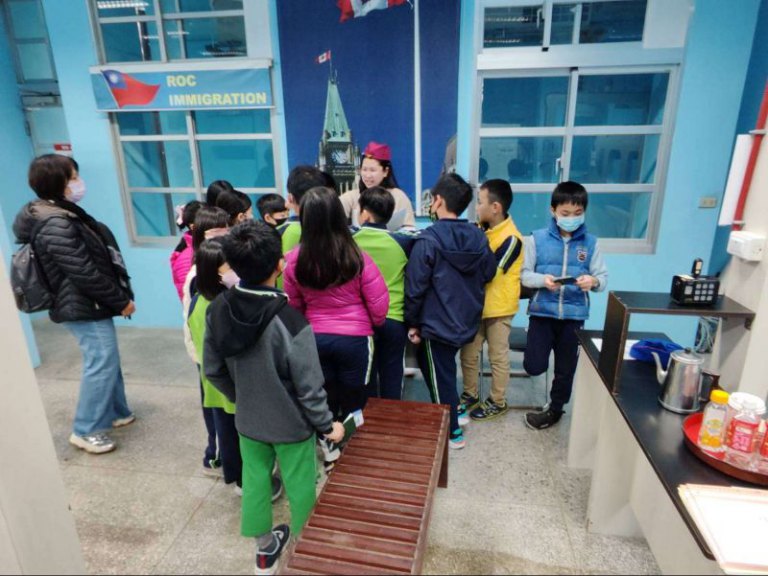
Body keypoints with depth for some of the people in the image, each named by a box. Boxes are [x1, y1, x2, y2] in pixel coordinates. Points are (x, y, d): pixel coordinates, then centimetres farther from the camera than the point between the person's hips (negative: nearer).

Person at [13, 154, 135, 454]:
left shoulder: (62, 214, 11)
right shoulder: (56, 225, -22)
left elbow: (98, 259, 12)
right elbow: (85, 273, -24)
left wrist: (118, 298, 12)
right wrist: (121, 300, -15)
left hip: (87, 304, 10)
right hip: (84, 308, -10)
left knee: (107, 360, 19)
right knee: (102, 363, -2)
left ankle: (117, 412, 33)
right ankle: (85, 431, 11)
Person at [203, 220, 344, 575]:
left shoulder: (217, 310, -13)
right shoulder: (290, 322, -30)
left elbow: (213, 370, -1)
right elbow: (309, 387, -23)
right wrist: (327, 425, -6)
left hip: (247, 421, 5)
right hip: (291, 424, -4)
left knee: (254, 481, 24)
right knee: (299, 489, 18)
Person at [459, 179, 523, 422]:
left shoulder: (511, 238, -20)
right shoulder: (481, 228, 2)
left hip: (498, 307, -7)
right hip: (476, 303, 7)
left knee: (498, 357, 10)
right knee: (468, 353, 14)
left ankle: (498, 402, 27)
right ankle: (470, 395, 33)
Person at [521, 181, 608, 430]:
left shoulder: (590, 243, 0)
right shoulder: (537, 239, -4)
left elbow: (603, 277, -1)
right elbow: (525, 274, -3)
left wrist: (594, 281, -24)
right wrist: (543, 280, -22)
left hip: (574, 314, 2)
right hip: (542, 311, -1)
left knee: (565, 368, 14)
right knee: (534, 366, -3)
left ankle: (555, 409, 35)